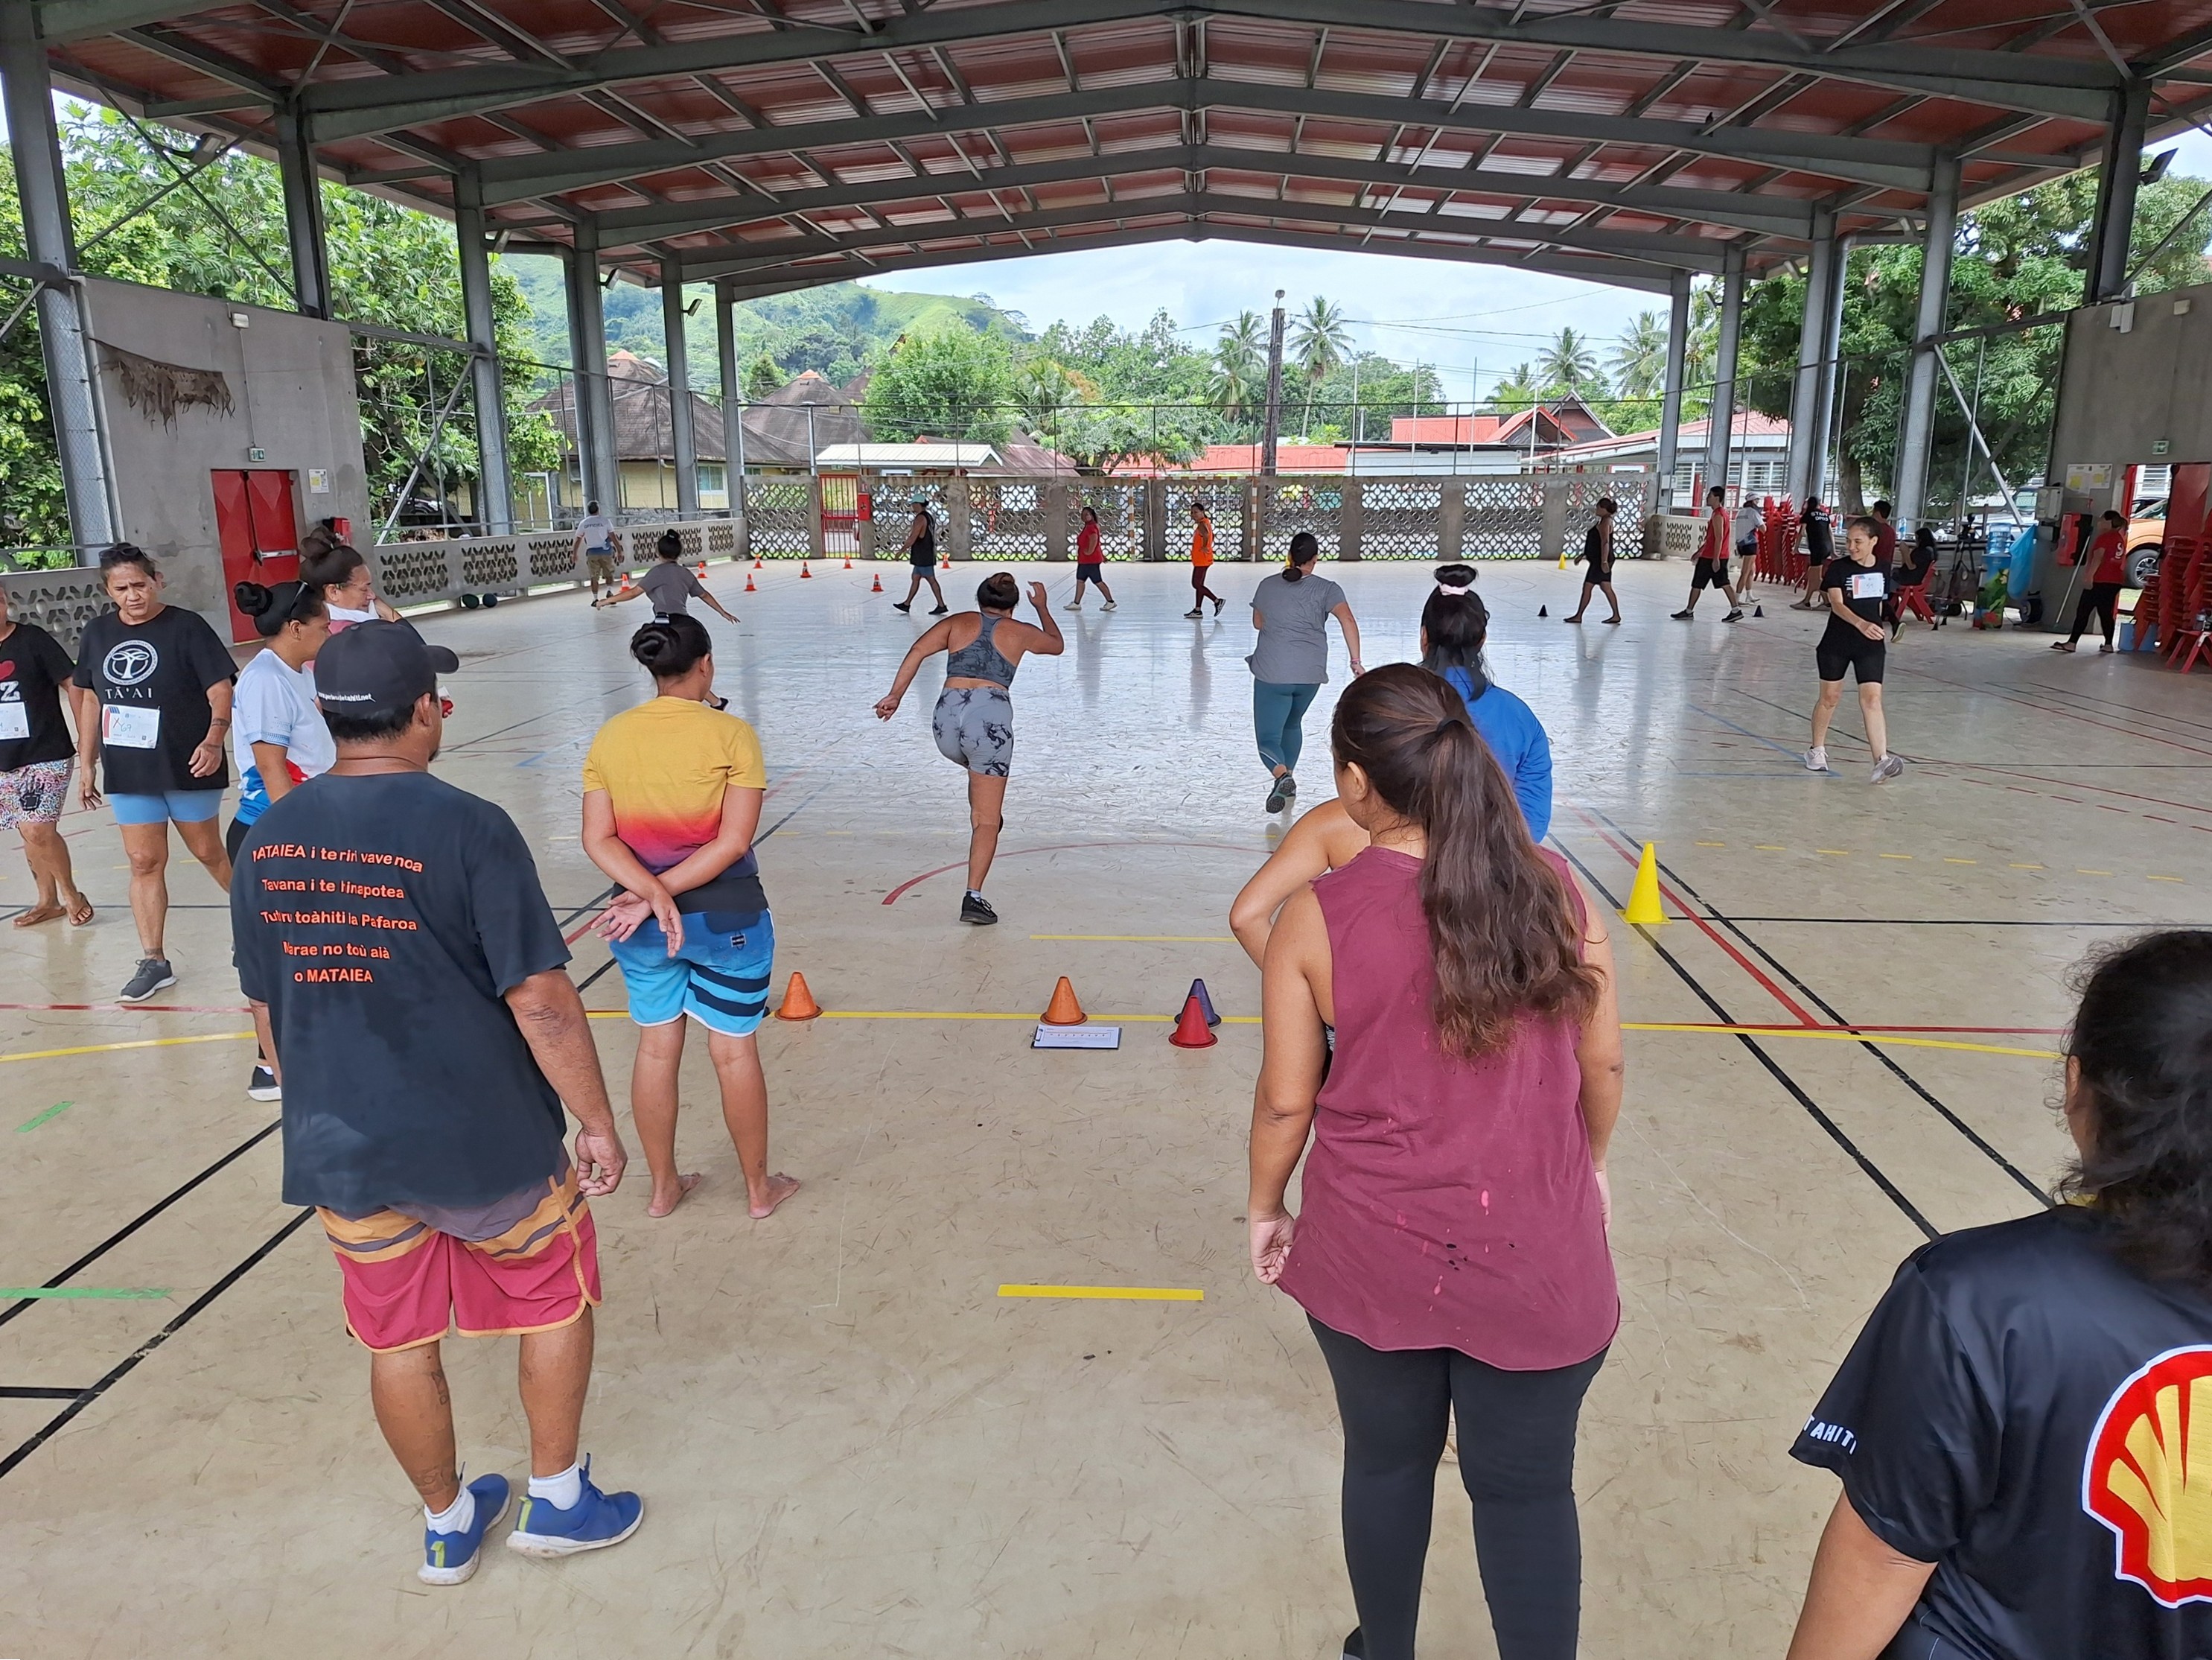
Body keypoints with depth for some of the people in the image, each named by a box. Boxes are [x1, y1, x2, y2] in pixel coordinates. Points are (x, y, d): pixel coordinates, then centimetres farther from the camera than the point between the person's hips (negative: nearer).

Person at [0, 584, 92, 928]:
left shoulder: (33, 640, -9)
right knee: (30, 834, 11)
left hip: (46, 756, -5)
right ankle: (48, 901, 24)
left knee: (37, 830, -12)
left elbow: (72, 685, -7)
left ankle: (71, 895, 6)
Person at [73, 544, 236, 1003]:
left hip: (187, 769, -4)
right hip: (128, 773, 4)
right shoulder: (97, 633, 6)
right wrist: (87, 762, 14)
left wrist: (214, 741, -27)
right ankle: (153, 961, 12)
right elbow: (92, 700, 14)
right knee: (144, 863, 6)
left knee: (208, 852, 9)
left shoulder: (186, 627, -9)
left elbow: (220, 690, -13)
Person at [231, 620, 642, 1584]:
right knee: (556, 1297, 19)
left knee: (397, 1341, 20)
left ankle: (446, 1527, 38)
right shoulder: (466, 828, -19)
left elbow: (266, 1009, 8)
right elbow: (541, 1001, -20)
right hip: (482, 1143, -5)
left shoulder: (267, 840, -1)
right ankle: (556, 1503, 30)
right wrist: (599, 1125, -9)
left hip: (340, 1151, 5)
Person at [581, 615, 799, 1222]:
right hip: (724, 917, -3)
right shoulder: (730, 734, -13)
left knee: (656, 1048, 17)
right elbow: (734, 841, -18)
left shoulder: (610, 738, -2)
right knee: (735, 1050, 11)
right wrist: (657, 896, -17)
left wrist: (653, 893, -17)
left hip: (640, 919, 4)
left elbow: (598, 840, -8)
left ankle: (663, 1187, 32)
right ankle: (759, 1187, 27)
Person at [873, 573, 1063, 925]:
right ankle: (973, 897, -8)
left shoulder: (958, 623, 18)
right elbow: (1057, 644, 37)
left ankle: (981, 819, 38)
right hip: (990, 717, -3)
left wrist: (895, 695, 3)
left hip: (947, 717, 3)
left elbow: (917, 651, 3)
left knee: (980, 770, 39)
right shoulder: (1019, 632, 17)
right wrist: (1042, 607, 51)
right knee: (988, 819, 0)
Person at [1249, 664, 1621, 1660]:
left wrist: (1265, 1208, 11)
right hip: (1535, 1259, 0)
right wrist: (1587, 1168, 19)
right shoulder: (1552, 887, -8)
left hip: (1373, 1257, 0)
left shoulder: (1319, 916, -14)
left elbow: (1286, 1100, -7)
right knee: (1529, 1492, 16)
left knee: (1385, 1466, 22)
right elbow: (1603, 1064, 1)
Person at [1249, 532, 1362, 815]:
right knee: (1292, 724, 28)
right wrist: (1356, 662, -14)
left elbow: (1258, 623, 19)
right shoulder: (1326, 589, -1)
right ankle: (1288, 782, 35)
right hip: (1310, 674, 2)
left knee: (1268, 738, 1)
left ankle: (1282, 775, -29)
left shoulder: (1268, 585, 5)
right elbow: (1348, 620, -15)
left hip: (1271, 673, -1)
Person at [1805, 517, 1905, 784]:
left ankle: (1882, 761, -19)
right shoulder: (1838, 568, -8)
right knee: (1830, 697, 10)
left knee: (1872, 699, -11)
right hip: (1836, 644, -2)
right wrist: (1860, 624, -37)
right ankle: (1817, 750, 30)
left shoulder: (1882, 572, 5)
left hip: (1871, 645, 2)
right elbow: (1837, 604, -21)